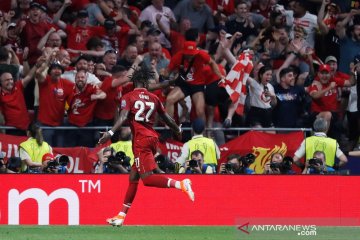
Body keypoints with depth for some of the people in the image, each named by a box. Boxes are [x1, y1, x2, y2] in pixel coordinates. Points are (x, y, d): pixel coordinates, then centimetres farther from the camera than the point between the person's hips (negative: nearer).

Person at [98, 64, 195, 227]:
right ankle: (121, 216, 15)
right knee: (133, 177, 12)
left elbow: (123, 117, -17)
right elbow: (167, 119, 20)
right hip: (153, 138, 7)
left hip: (141, 140, -6)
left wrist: (110, 133, -24)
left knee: (147, 178, -12)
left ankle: (181, 184, -30)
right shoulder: (153, 98, 13)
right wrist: (178, 130, 38)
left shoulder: (128, 97, 0)